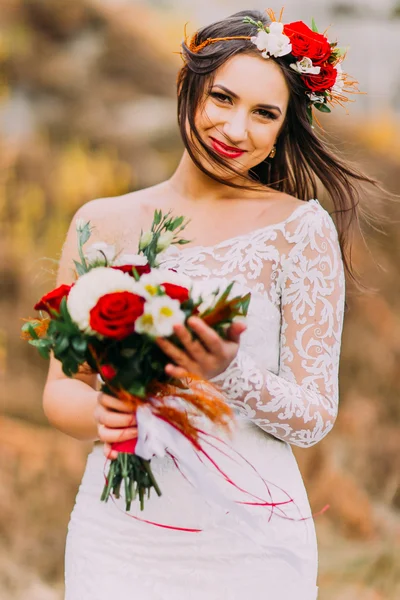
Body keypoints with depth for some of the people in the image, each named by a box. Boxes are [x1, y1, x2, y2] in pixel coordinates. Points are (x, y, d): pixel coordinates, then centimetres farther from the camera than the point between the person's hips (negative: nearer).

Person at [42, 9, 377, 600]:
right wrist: (100, 413, -14)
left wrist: (228, 373, -23)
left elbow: (315, 417, -5)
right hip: (118, 536, 2)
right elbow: (61, 388, 8)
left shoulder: (301, 229, -4)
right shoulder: (102, 223, 5)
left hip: (248, 547, -2)